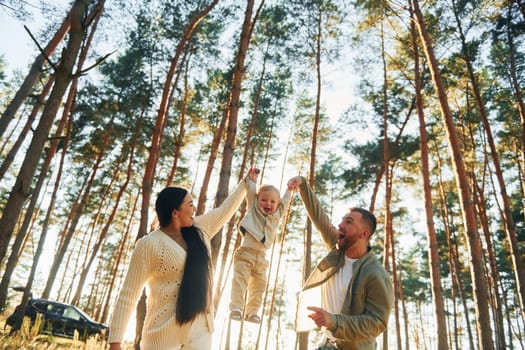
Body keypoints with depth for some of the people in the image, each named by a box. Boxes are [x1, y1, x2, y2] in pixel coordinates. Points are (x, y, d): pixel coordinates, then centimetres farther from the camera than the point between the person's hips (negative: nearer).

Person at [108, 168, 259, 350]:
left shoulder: (200, 230, 7)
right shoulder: (148, 245, -10)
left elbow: (225, 209, 22)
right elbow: (128, 296, -9)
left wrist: (246, 183, 31)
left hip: (200, 331, 5)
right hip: (163, 334, -5)